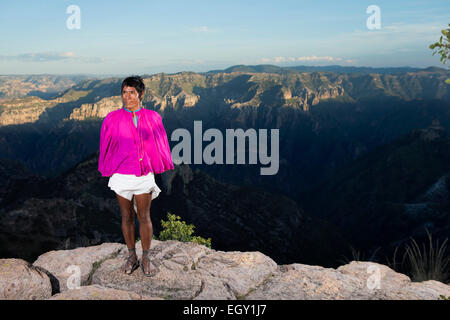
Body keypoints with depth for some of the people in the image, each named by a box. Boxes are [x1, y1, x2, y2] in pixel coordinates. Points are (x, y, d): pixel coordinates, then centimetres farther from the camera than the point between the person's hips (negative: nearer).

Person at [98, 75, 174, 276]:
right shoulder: (113, 119, -3)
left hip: (144, 175, 0)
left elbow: (159, 145, 8)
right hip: (122, 175, 0)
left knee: (144, 217, 5)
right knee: (127, 217, 11)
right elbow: (106, 147, 6)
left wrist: (159, 167, 9)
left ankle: (146, 259, 20)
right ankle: (131, 257, 27)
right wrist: (108, 170, 9)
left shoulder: (152, 118, -1)